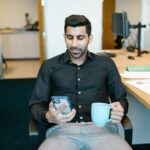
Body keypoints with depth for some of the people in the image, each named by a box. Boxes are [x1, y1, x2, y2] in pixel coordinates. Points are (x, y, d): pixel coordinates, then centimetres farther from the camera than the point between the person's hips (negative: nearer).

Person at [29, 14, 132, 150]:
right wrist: (48, 117, -15)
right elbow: (36, 104, 9)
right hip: (62, 129, -1)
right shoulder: (49, 66, 12)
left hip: (101, 128, 2)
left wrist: (120, 110, -9)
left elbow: (121, 98, 17)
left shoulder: (106, 64, 15)